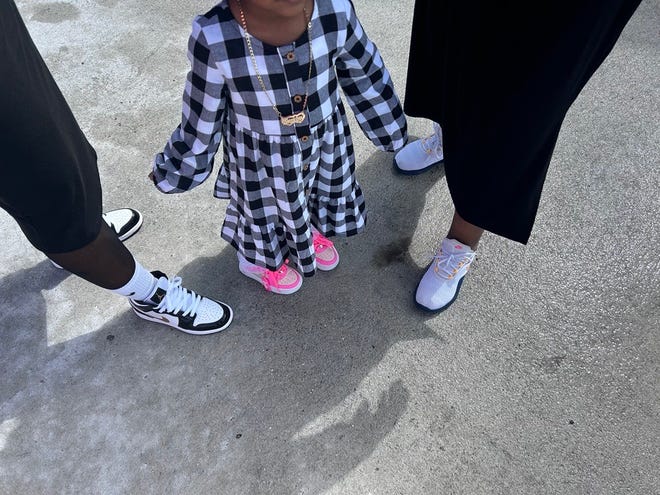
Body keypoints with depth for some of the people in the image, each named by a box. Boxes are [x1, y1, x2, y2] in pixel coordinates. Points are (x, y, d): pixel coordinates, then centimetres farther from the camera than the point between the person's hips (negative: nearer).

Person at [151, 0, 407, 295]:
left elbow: (366, 74, -5)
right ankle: (258, 261, 59)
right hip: (260, 158, -2)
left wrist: (388, 128, 9)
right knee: (264, 211, 25)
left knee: (319, 195, 30)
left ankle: (309, 230, 67)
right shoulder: (213, 39, -30)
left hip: (326, 142, 3)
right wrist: (175, 169, 1)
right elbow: (201, 115, -14)